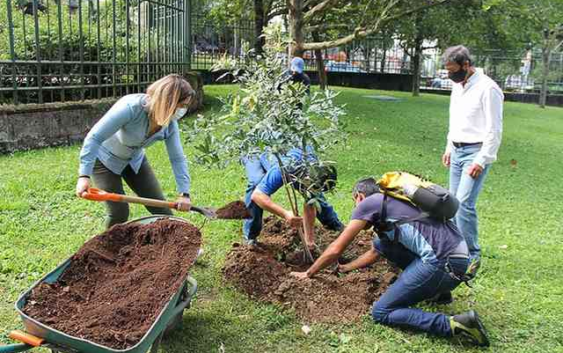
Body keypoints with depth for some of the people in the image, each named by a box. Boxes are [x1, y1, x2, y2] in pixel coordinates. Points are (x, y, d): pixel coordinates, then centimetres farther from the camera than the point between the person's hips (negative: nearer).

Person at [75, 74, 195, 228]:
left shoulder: (170, 123, -19)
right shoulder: (130, 107, -37)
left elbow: (177, 158, -13)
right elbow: (94, 138, -35)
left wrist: (184, 193, -21)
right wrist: (84, 176, -40)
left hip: (134, 160, 6)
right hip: (105, 159, -5)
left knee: (161, 208, 1)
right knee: (119, 213, -10)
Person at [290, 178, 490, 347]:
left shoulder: (369, 203, 3)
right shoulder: (390, 203, 28)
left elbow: (335, 250, 4)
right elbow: (375, 253, 40)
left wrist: (308, 273, 18)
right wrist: (344, 268, 47)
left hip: (443, 263, -9)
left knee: (381, 312, 2)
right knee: (381, 243, 21)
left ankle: (454, 324, -9)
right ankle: (436, 290, 17)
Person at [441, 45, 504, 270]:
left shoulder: (487, 89, -14)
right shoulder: (457, 86, 12)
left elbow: (494, 130, -15)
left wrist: (482, 161, -18)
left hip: (476, 152, -8)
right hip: (457, 151, 8)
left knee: (464, 203, -15)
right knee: (454, 202, 8)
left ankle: (472, 256, -6)